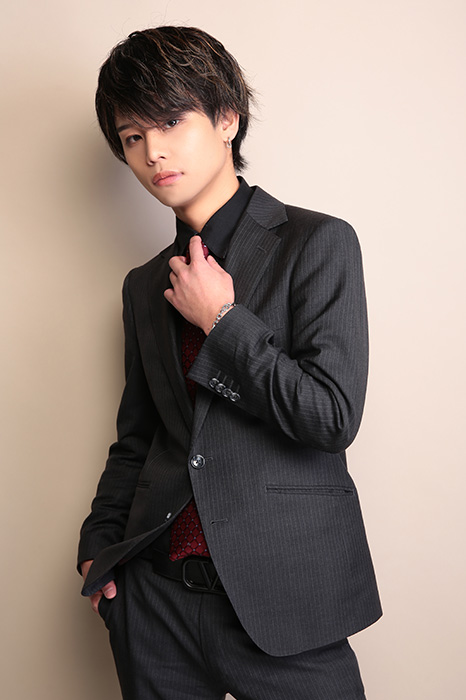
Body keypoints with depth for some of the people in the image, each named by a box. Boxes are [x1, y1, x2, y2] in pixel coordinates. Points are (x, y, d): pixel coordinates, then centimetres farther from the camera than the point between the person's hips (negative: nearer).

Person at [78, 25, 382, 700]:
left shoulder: (318, 243, -5)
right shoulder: (145, 286, 12)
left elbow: (333, 416, -14)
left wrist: (220, 320, -11)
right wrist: (100, 541, 6)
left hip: (278, 595, -4)